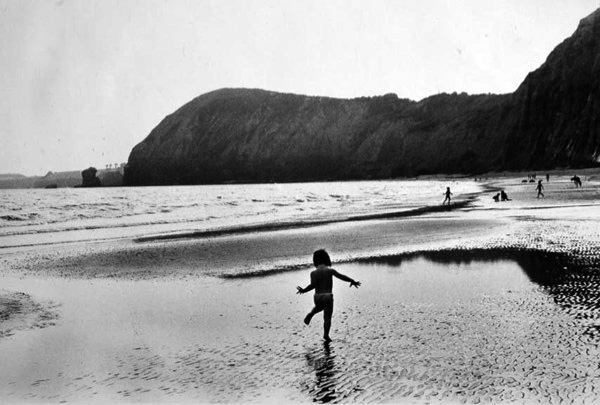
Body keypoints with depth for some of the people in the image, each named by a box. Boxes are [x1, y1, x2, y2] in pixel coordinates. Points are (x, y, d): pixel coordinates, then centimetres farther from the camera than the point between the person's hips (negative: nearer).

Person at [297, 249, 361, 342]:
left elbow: (312, 285, -16)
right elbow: (342, 277, -6)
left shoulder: (313, 273, -4)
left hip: (317, 297, 3)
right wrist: (353, 281, 6)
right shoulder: (330, 270, -5)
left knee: (319, 306, 37)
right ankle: (326, 335, -8)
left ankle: (310, 314, 15)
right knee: (327, 317, 3)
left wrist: (303, 290, -3)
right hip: (328, 296, -3)